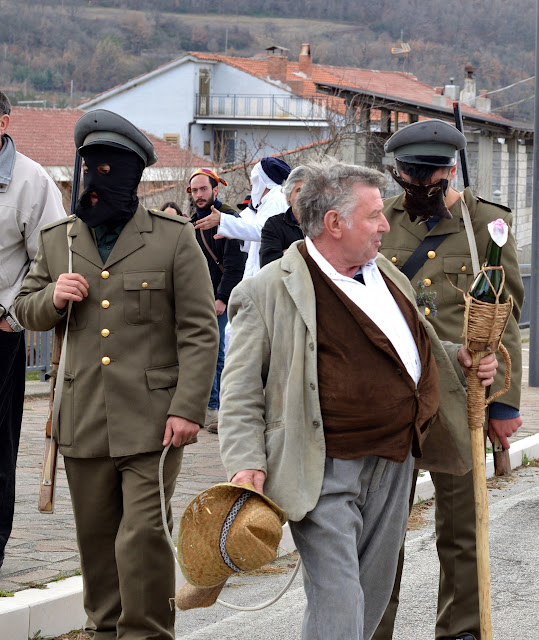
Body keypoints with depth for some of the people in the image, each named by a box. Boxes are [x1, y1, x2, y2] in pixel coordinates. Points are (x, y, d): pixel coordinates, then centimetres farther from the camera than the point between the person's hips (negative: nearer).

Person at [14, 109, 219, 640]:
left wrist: (187, 407, -11)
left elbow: (199, 331, -2)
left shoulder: (173, 239, -1)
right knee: (97, 538, 12)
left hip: (151, 423, -4)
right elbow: (24, 309, 21)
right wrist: (52, 298, -3)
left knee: (143, 540, -10)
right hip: (83, 423, 4)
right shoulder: (57, 241, 11)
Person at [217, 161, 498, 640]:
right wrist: (247, 463, -15)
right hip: (324, 472, -7)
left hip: (393, 466, 7)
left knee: (372, 596, 14)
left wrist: (460, 358, 11)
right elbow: (240, 387, -6)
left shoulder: (387, 277, 14)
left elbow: (415, 347, 30)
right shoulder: (271, 291, -8)